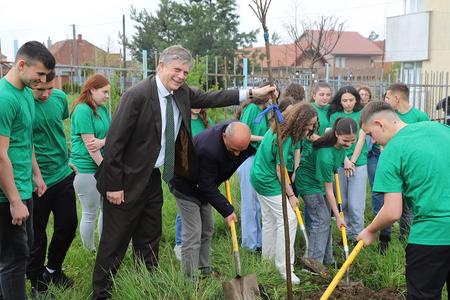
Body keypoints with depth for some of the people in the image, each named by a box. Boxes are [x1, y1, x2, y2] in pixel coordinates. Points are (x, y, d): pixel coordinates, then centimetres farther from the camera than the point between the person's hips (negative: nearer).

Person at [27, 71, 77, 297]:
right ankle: (37, 283, 30)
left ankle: (53, 269, 38)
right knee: (36, 235, 10)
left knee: (68, 226, 14)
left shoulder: (60, 97, -3)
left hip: (63, 176, 5)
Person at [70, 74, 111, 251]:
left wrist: (102, 142, -18)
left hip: (102, 166, 8)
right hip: (86, 168, -8)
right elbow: (90, 145, -17)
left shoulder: (103, 109, 11)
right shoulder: (82, 110, -13)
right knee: (90, 214, 3)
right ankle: (89, 252, 19)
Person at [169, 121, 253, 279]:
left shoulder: (238, 134, -17)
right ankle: (190, 279, 1)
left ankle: (204, 269, 29)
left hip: (202, 185, 8)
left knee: (207, 229, 15)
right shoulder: (208, 149, -41)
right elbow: (207, 186, -30)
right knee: (193, 234, -8)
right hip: (185, 186, -8)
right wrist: (227, 210, -25)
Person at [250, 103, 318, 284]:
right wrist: (291, 195, -14)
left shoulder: (278, 128, 4)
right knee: (288, 220, -10)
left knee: (269, 220, 17)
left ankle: (268, 260, 27)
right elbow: (280, 170, -20)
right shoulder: (285, 138, -24)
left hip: (260, 178, 10)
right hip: (269, 182, -10)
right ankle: (284, 267, -7)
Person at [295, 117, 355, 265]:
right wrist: (338, 217, -22)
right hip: (309, 181, -8)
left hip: (322, 177, 8)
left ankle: (327, 260, 19)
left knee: (325, 220, 10)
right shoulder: (325, 155, -38)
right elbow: (328, 190, -28)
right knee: (321, 220, -13)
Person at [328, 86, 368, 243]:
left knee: (355, 204, -5)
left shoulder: (361, 114, 3)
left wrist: (352, 161, -7)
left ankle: (356, 235, 8)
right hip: (339, 163, 2)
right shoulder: (335, 116, 8)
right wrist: (345, 160, -8)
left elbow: (361, 139, -2)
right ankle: (347, 232, 18)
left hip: (359, 163, -2)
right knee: (342, 202, 5)